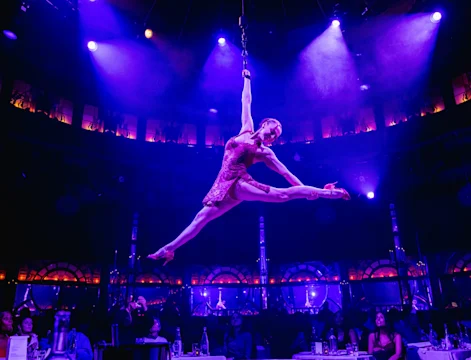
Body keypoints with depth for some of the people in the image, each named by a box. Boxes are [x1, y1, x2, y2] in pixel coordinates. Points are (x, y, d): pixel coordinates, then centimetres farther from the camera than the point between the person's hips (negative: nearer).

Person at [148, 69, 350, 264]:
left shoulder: (265, 152, 7)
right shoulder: (246, 130, 15)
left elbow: (285, 173, 8)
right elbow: (246, 102, 21)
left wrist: (307, 191, 5)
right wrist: (247, 79, 29)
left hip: (238, 184, -3)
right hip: (224, 187, 3)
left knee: (284, 194, -21)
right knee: (201, 218, 4)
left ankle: (326, 193, -16)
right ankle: (169, 249, 12)